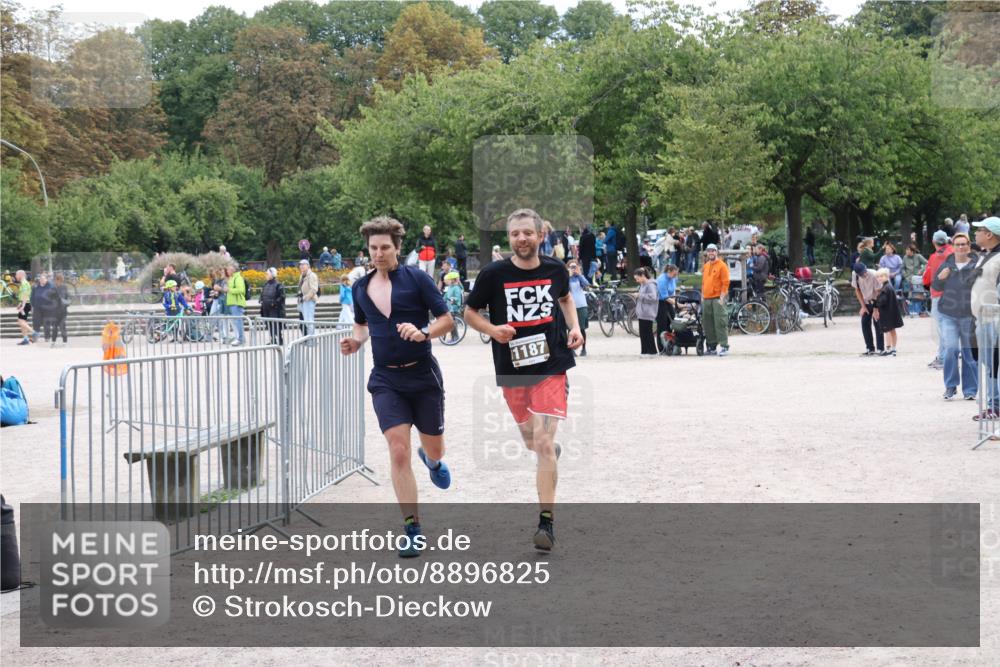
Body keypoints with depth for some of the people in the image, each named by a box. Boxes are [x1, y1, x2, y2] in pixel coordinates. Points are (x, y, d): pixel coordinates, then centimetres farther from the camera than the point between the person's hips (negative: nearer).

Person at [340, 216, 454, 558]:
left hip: (422, 375, -2)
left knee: (434, 448, 12)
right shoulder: (361, 287, 6)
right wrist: (356, 341, 3)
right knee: (398, 452, -12)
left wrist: (423, 333, -25)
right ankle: (412, 528, -6)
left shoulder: (417, 278, -7)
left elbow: (447, 319, -7)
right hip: (385, 379, 2)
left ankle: (432, 461, 53)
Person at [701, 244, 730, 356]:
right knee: (708, 323, 8)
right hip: (706, 299, 7)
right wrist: (702, 296, 16)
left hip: (718, 299, -7)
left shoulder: (722, 265, -4)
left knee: (720, 322, -12)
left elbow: (725, 283, -9)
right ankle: (711, 346, 15)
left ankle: (724, 346, -11)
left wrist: (722, 297, -15)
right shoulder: (705, 266, 17)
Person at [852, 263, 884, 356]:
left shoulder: (873, 275, -29)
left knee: (877, 324, -8)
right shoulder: (855, 275, -15)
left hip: (876, 302, -5)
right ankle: (869, 348, 12)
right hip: (866, 302, 5)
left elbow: (878, 292, -21)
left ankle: (880, 349, -3)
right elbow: (857, 290, -2)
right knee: (865, 324, 2)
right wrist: (863, 306, -4)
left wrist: (876, 309, -20)